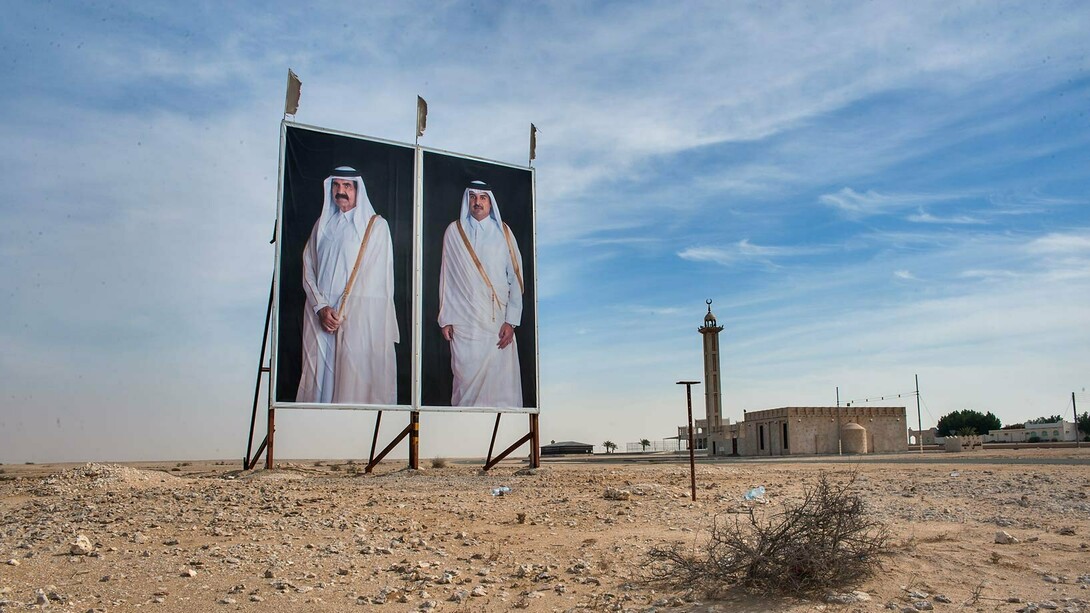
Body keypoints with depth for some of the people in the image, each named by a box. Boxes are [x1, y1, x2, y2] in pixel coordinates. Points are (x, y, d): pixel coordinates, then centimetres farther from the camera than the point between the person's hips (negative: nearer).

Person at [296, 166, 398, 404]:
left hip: (360, 316, -4)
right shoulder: (323, 224, 16)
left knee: (355, 377, -9)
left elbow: (374, 274, -3)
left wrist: (342, 313, -7)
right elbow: (308, 269, 10)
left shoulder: (376, 225, 3)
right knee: (320, 373, 1)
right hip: (321, 314, 4)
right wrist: (321, 307, -6)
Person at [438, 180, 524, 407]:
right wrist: (445, 319, 5)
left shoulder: (503, 232, 6)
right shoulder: (454, 231, 7)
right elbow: (446, 277, 9)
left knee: (500, 379, -5)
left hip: (498, 322, 0)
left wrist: (511, 321, -4)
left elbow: (516, 277, 3)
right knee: (466, 379, -1)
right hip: (464, 322, 0)